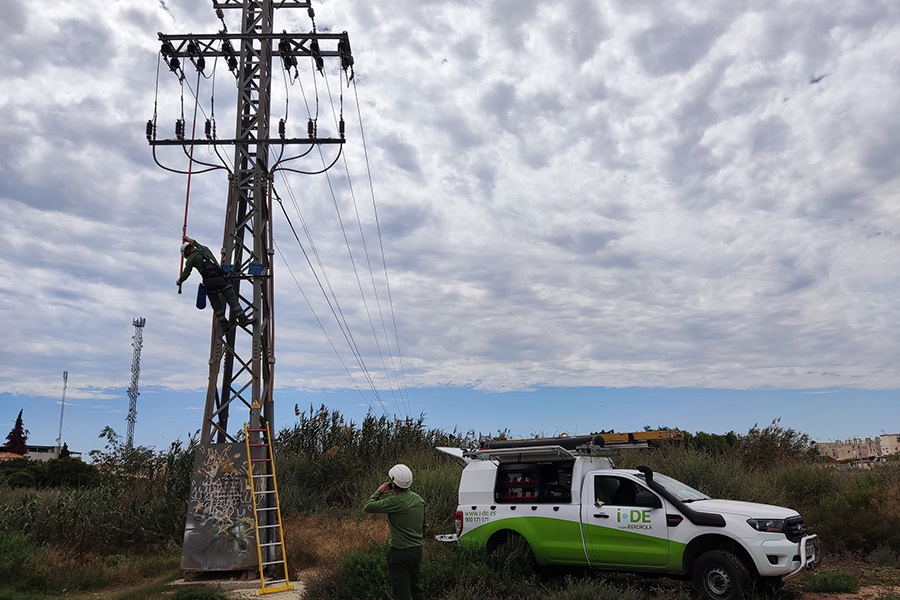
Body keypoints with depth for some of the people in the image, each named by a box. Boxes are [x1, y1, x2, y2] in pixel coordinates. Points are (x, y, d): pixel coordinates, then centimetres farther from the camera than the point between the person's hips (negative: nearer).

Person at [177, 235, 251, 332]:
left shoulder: (191, 258, 11)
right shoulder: (205, 249, 25)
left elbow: (186, 274, 12)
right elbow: (198, 245, 50)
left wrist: (179, 281, 32)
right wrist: (189, 240, 66)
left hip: (208, 281, -2)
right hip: (220, 277, 2)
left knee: (216, 305, 8)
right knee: (232, 299, -1)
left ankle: (224, 324, 6)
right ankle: (243, 319, -10)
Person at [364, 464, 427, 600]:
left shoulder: (394, 501, -19)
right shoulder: (419, 499, 4)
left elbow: (368, 507, -17)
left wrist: (379, 491, -3)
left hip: (399, 552, -7)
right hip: (417, 550, 7)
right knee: (417, 587, 21)